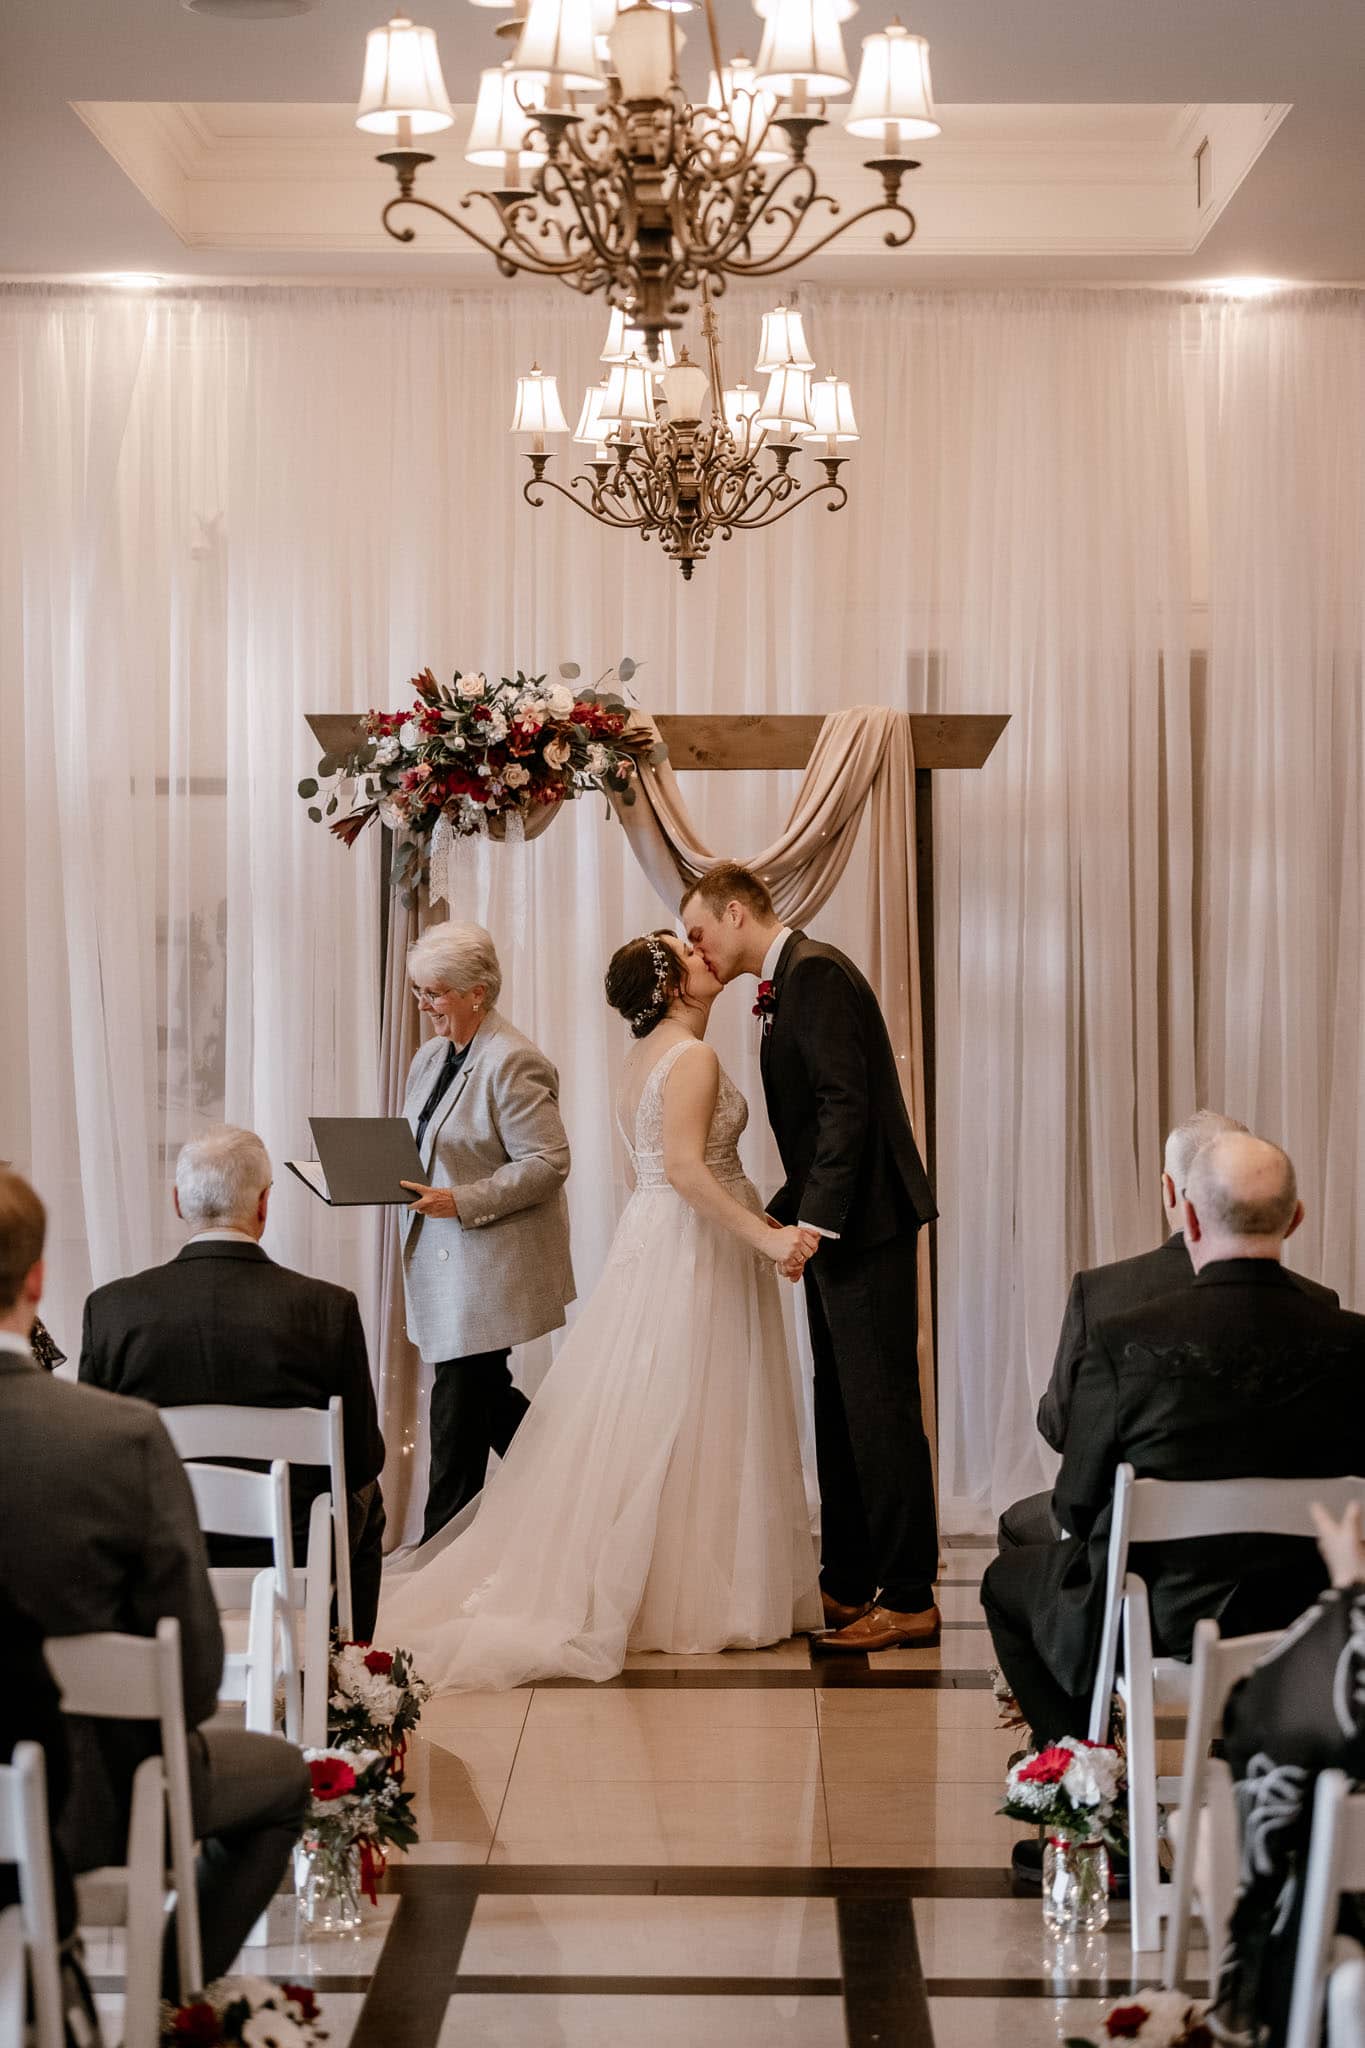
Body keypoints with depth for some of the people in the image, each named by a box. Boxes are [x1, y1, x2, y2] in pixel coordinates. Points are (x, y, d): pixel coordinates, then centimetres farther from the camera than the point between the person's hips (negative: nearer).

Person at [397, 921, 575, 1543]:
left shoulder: (513, 1062, -17)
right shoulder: (429, 1058, 11)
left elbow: (547, 1163, -20)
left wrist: (461, 1203, -25)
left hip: (489, 1261, -9)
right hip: (442, 1257, 9)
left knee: (459, 1405, -3)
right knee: (482, 1394, 15)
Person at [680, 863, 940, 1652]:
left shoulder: (816, 971, -13)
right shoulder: (788, 983, 18)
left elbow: (846, 1105, -21)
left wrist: (814, 1222, -23)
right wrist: (776, 1216, 16)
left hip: (865, 1223, -11)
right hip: (834, 1224, 11)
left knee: (881, 1409, -7)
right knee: (842, 1409, 14)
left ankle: (910, 1600, -3)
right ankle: (847, 1586, 22)